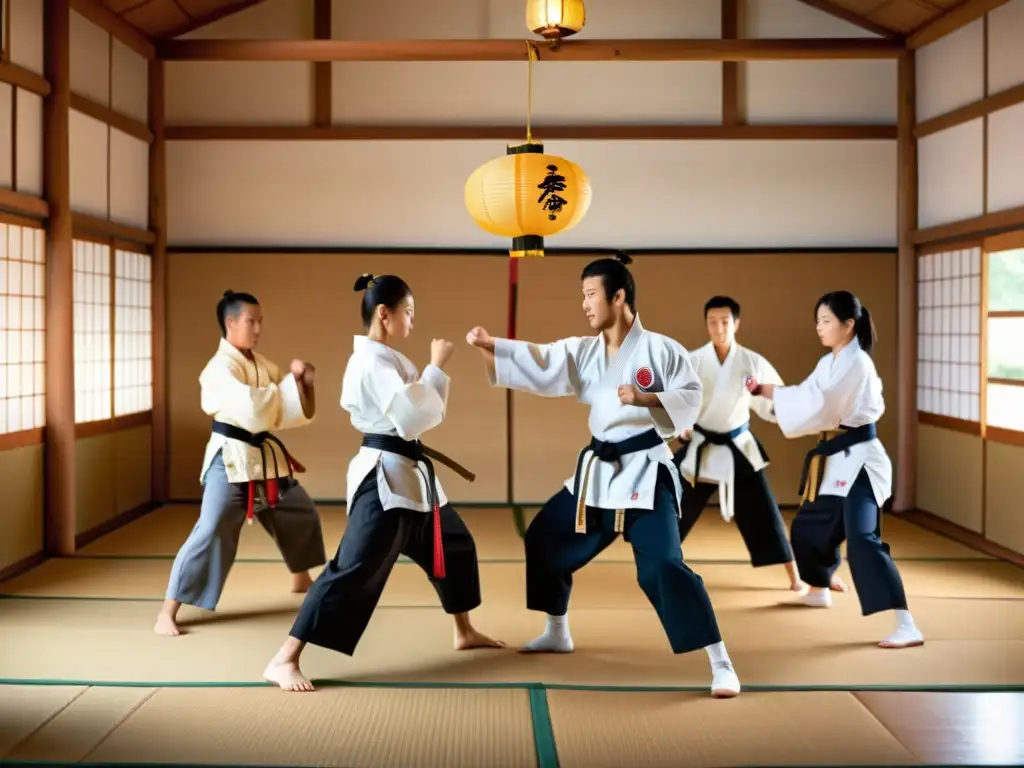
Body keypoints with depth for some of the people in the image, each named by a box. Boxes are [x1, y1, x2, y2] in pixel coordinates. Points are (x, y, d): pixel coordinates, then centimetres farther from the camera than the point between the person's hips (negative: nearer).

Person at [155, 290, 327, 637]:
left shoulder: (261, 363, 8)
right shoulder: (221, 367, -17)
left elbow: (291, 410, 9)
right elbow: (253, 410, -31)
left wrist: (304, 383, -11)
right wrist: (289, 381, -20)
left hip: (266, 455, 9)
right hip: (232, 458, -8)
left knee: (302, 512, 22)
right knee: (212, 531, -16)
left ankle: (301, 580, 47)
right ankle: (167, 612, -11)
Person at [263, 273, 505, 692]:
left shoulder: (384, 357, 14)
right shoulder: (372, 361, -18)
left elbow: (414, 414, 16)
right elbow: (411, 417, -26)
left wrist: (436, 371, 4)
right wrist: (436, 367, -17)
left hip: (409, 474, 11)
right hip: (385, 477, -11)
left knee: (456, 545, 22)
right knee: (355, 569, -15)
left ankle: (465, 633, 41)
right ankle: (284, 661, -12)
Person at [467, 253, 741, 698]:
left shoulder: (660, 348, -11)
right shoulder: (583, 351, 6)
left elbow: (690, 398, -12)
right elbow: (539, 364, -3)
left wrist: (647, 398, -27)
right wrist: (489, 346, -13)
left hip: (645, 471, -7)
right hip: (597, 470, 8)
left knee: (662, 567, -19)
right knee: (544, 541, 17)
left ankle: (721, 665, -10)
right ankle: (558, 633, 39)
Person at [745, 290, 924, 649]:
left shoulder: (856, 364, -18)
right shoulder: (830, 363, 13)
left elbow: (817, 407, -25)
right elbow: (809, 400, 8)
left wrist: (766, 390, -18)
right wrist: (766, 391, -9)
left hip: (858, 460, -10)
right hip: (836, 460, 10)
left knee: (862, 539, -22)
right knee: (808, 528, 22)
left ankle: (907, 626, -24)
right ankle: (819, 590, 49)